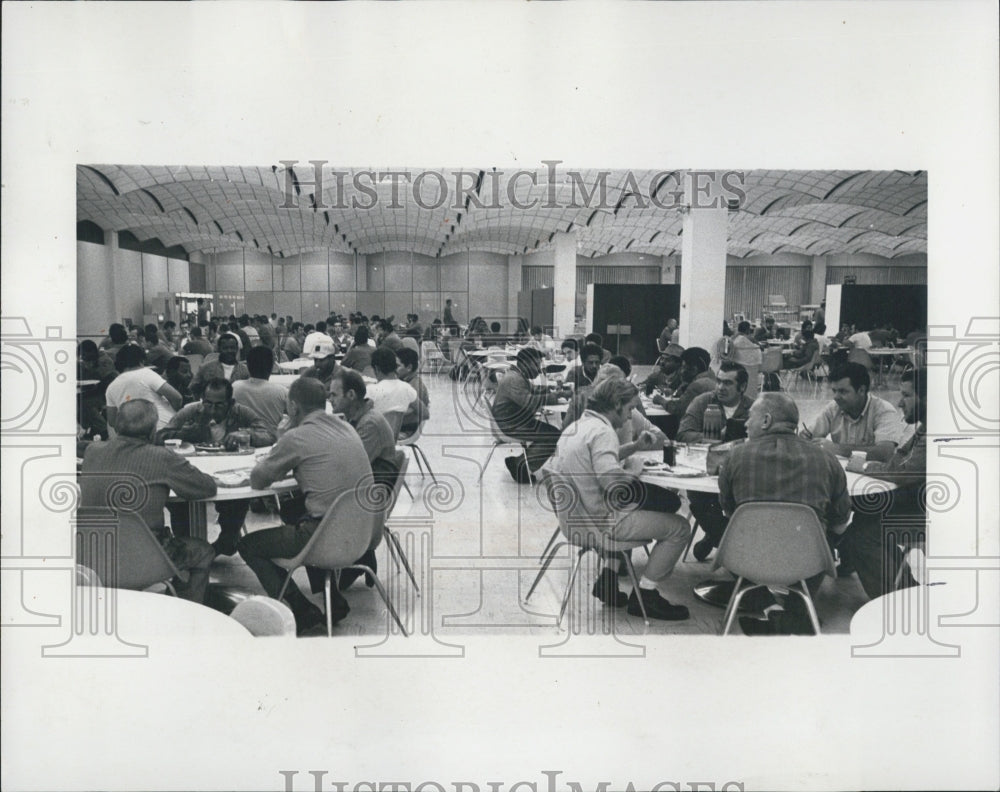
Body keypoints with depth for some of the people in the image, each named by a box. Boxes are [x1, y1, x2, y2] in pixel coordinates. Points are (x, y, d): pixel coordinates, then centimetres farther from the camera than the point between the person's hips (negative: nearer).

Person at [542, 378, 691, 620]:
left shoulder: (575, 427, 10)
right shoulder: (602, 431, -19)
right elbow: (612, 478, -31)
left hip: (572, 518, 10)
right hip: (598, 522, -10)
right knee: (679, 527, -2)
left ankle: (607, 577, 26)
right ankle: (644, 595, 5)